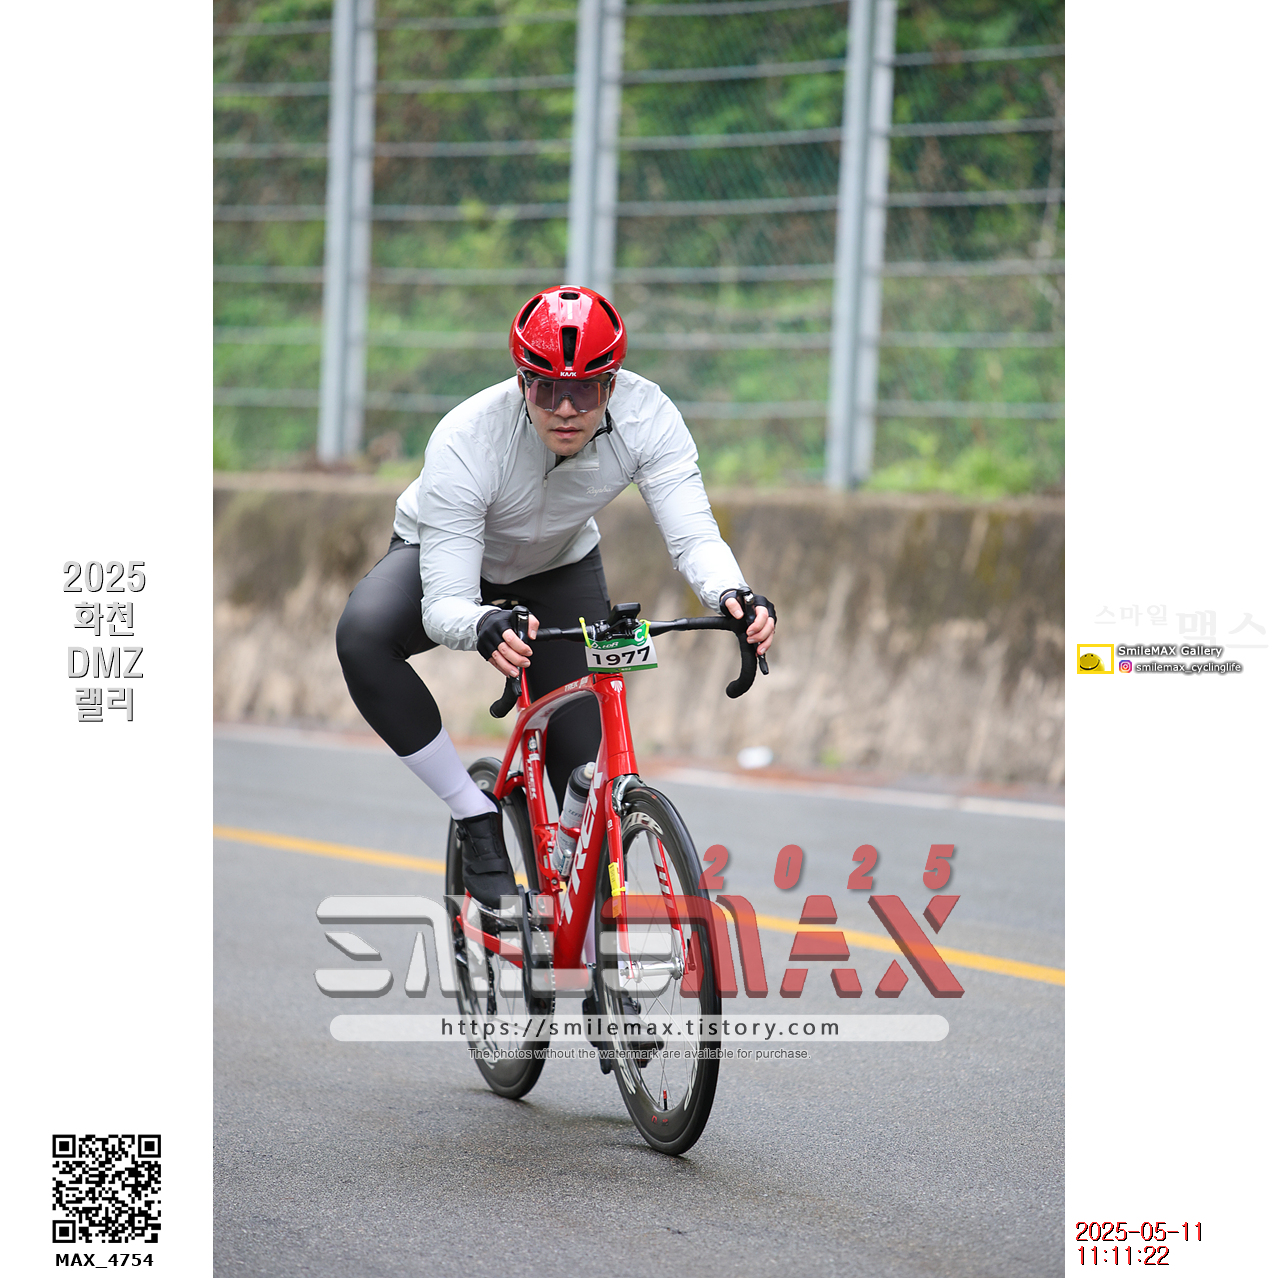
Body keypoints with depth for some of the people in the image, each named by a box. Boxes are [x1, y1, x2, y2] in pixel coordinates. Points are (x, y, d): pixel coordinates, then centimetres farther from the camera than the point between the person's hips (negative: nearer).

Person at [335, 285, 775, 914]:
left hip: (561, 568, 2)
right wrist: (482, 627, -65)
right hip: (442, 555, -2)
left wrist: (733, 594, -56)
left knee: (591, 766, -9)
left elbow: (693, 535, -34)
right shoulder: (464, 441, -38)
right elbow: (443, 606, -41)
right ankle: (477, 820, -22)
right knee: (363, 634, -35)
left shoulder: (646, 416, -31)